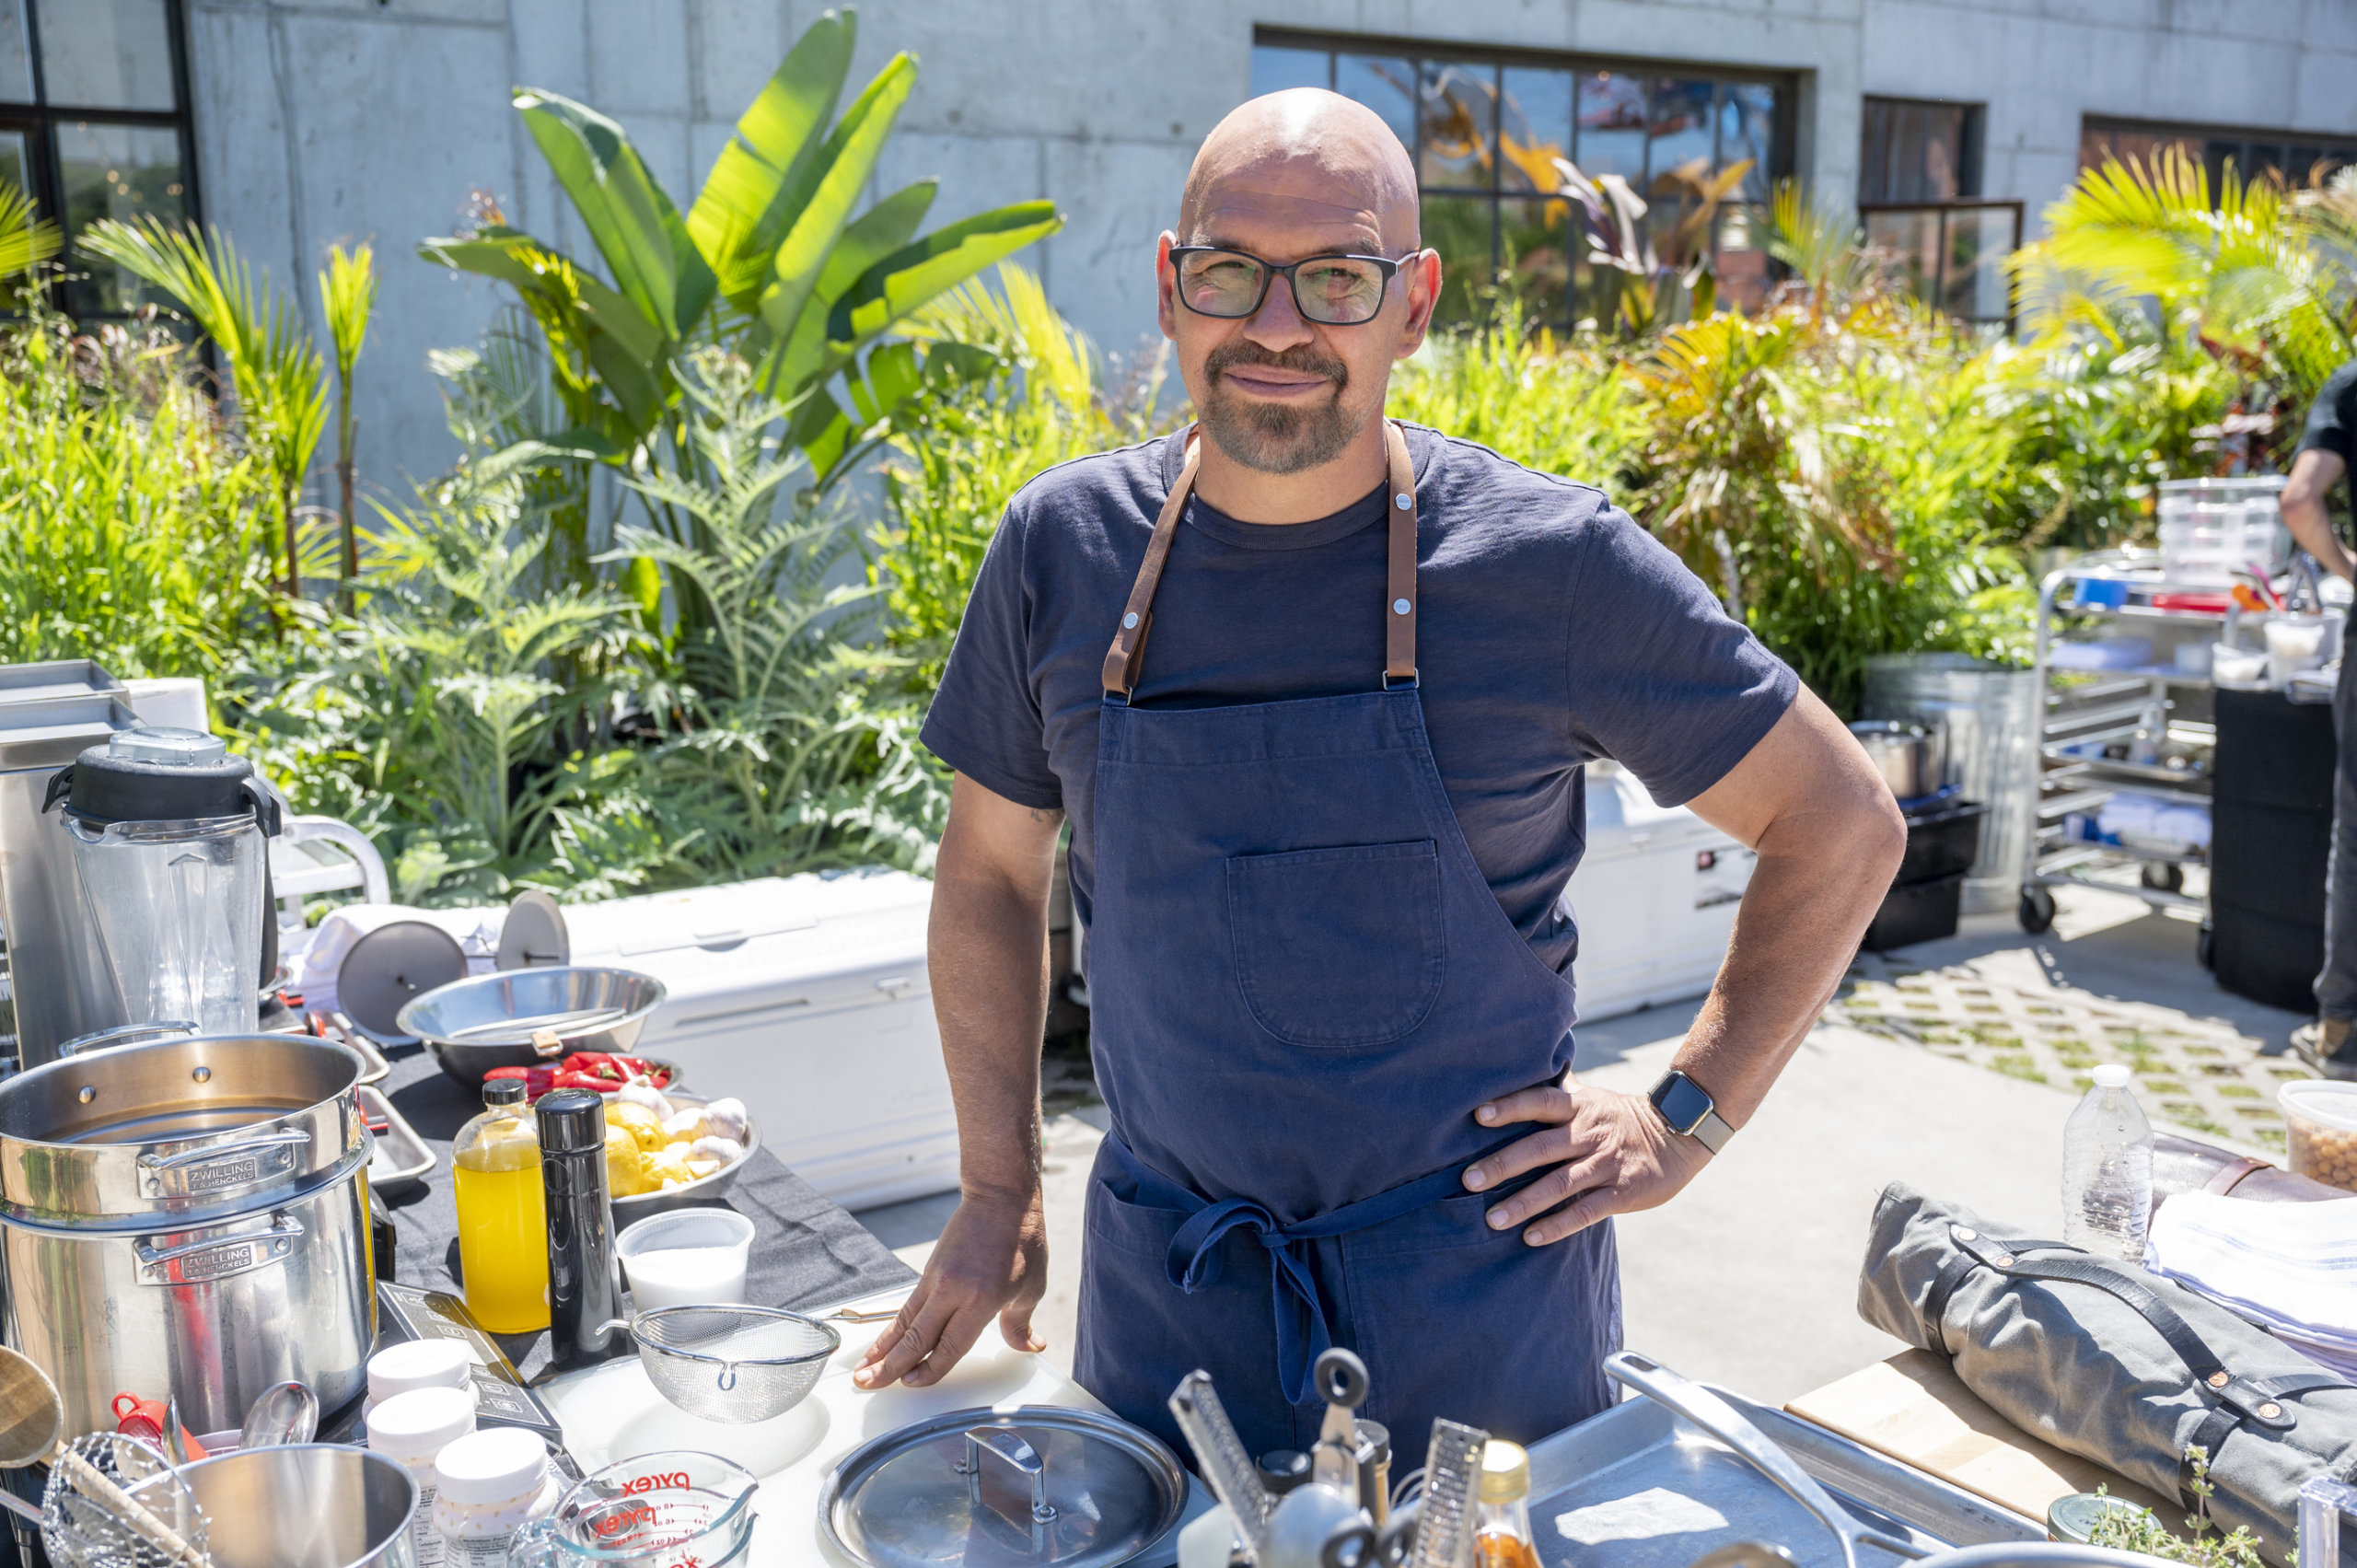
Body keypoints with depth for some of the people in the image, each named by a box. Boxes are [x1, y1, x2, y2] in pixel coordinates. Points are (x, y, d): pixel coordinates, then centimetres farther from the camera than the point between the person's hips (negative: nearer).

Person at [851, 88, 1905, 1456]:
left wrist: (1684, 1122, -5)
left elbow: (1846, 824, -3)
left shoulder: (1552, 563, -13)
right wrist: (999, 1191, 5)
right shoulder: (1065, 549, -5)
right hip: (1166, 1294, 3)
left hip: (1478, 1292, -2)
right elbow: (993, 870, 7)